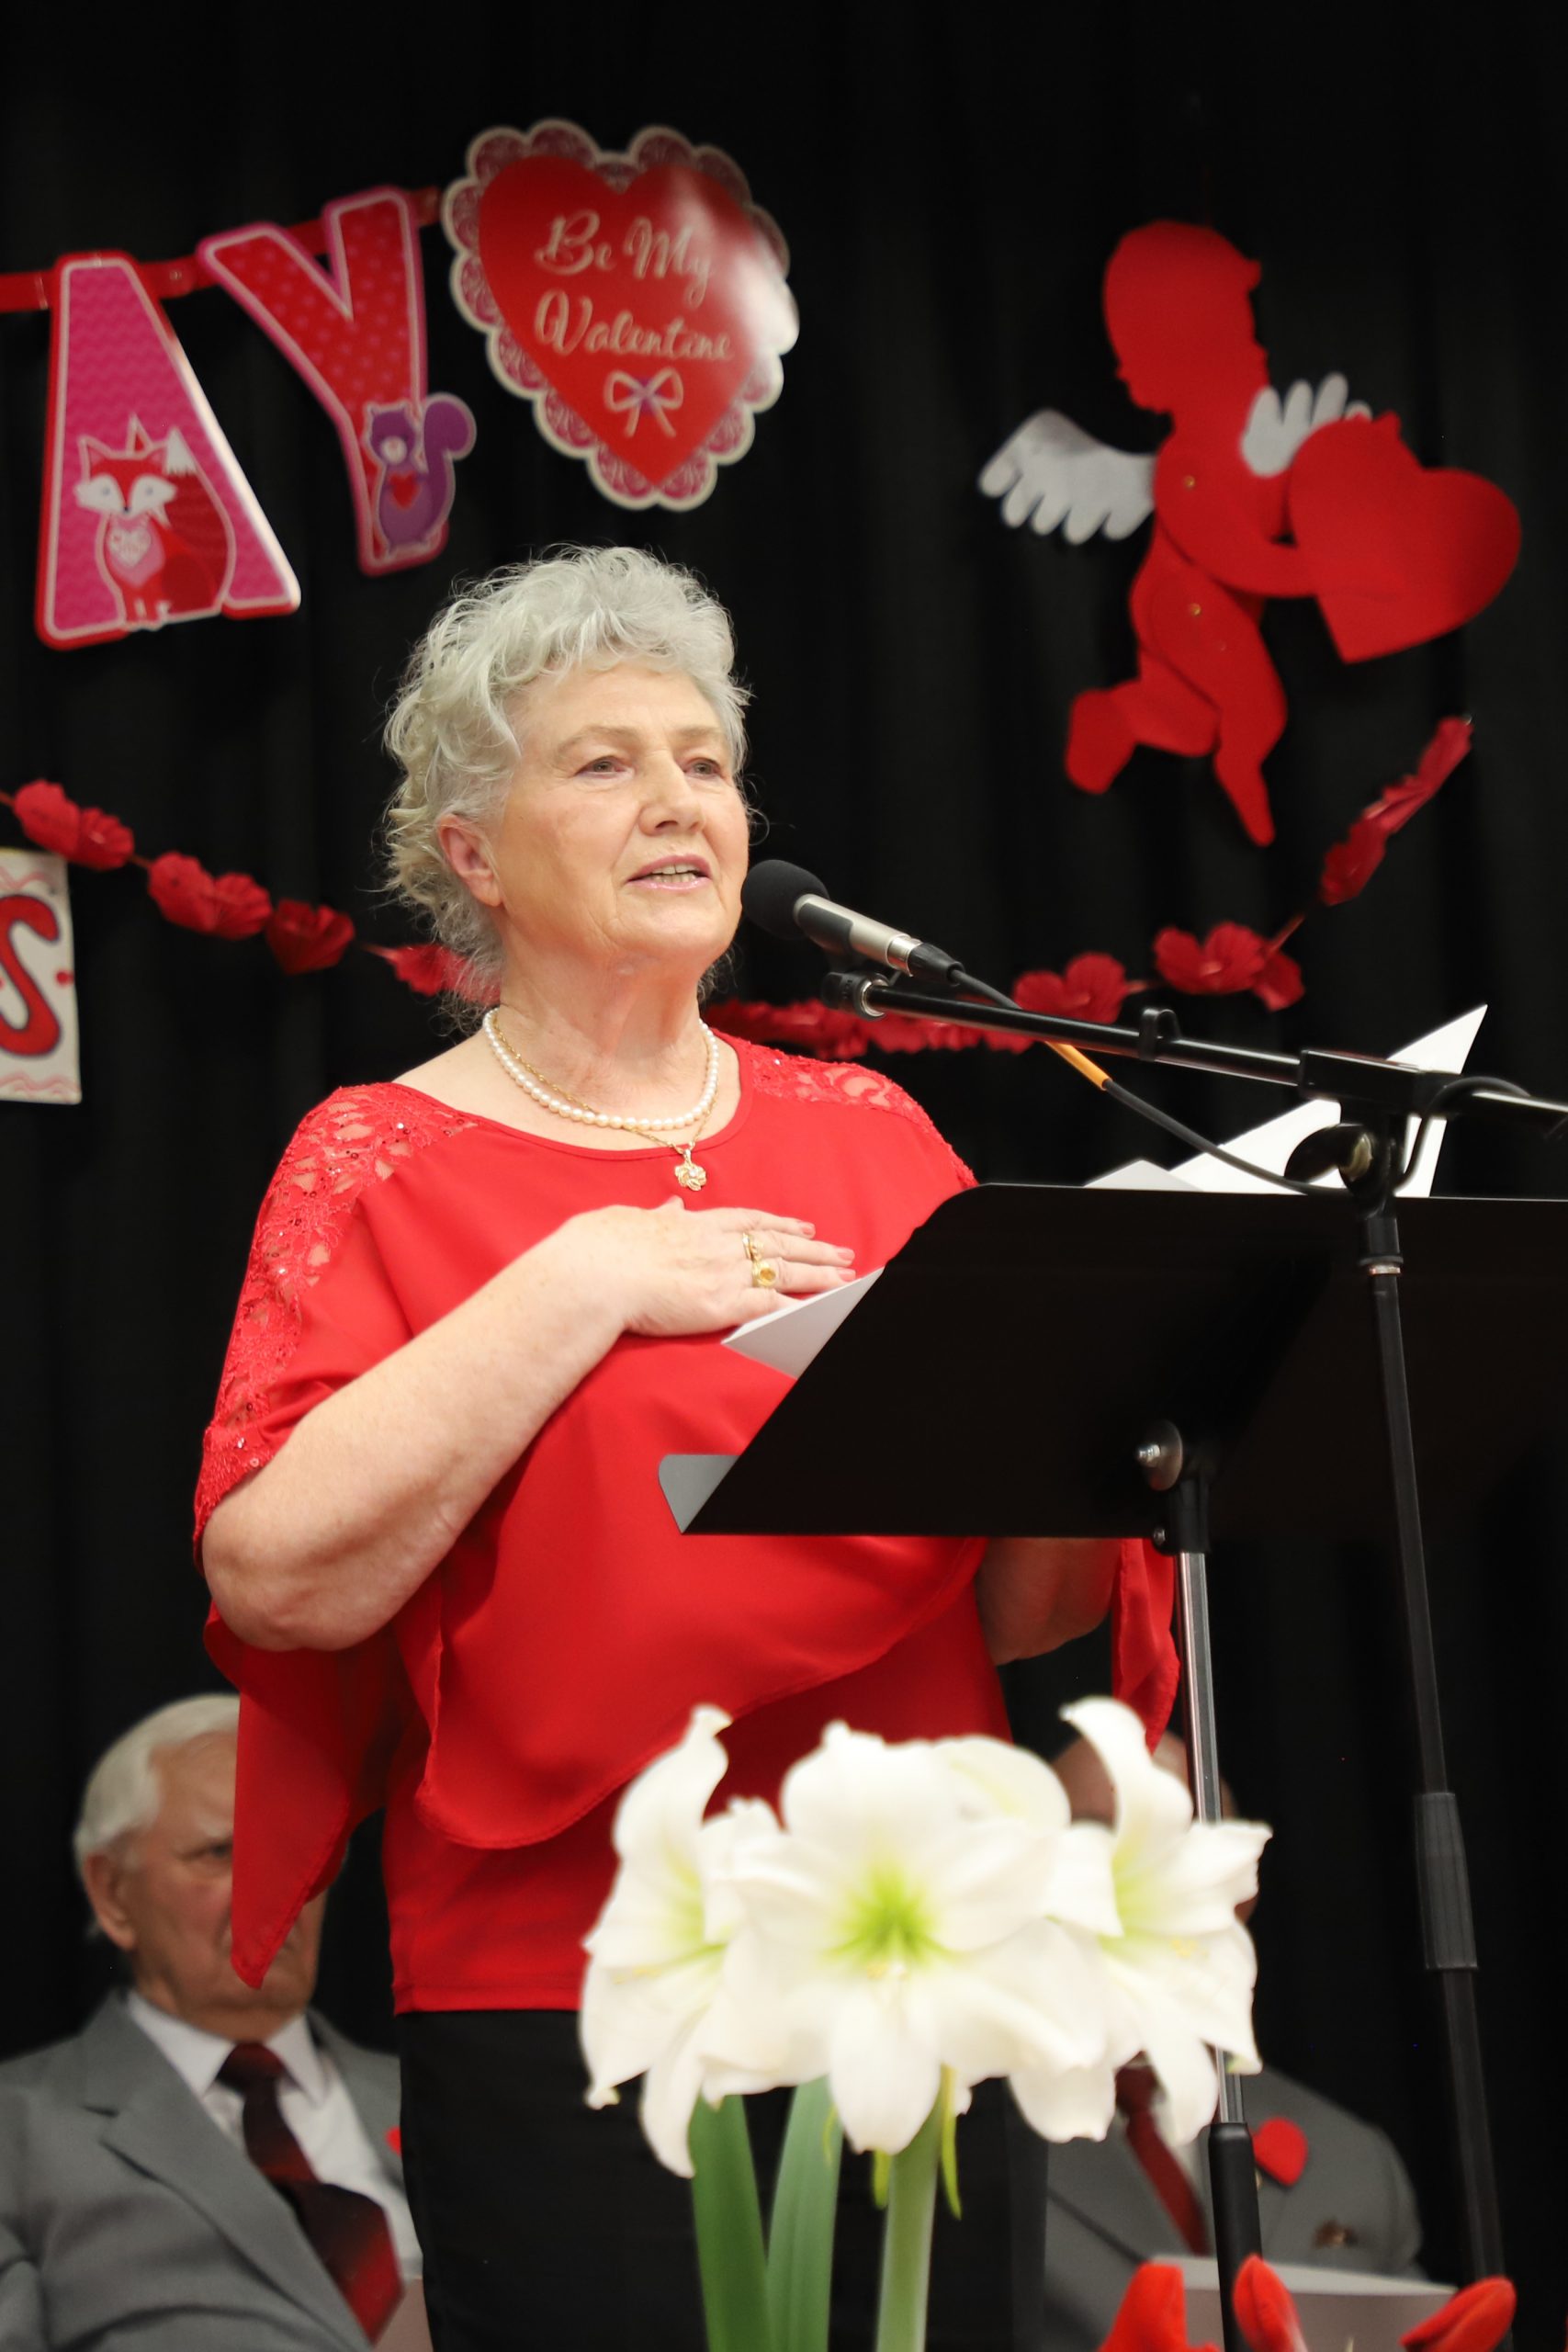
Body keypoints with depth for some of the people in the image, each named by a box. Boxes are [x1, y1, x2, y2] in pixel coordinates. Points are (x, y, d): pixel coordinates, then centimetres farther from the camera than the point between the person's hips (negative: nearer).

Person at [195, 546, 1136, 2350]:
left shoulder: (867, 1132, 10)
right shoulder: (382, 1166, 0)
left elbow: (1022, 1610, 11)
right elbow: (280, 1572, -16)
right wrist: (583, 1284, -15)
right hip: (565, 2001, -4)